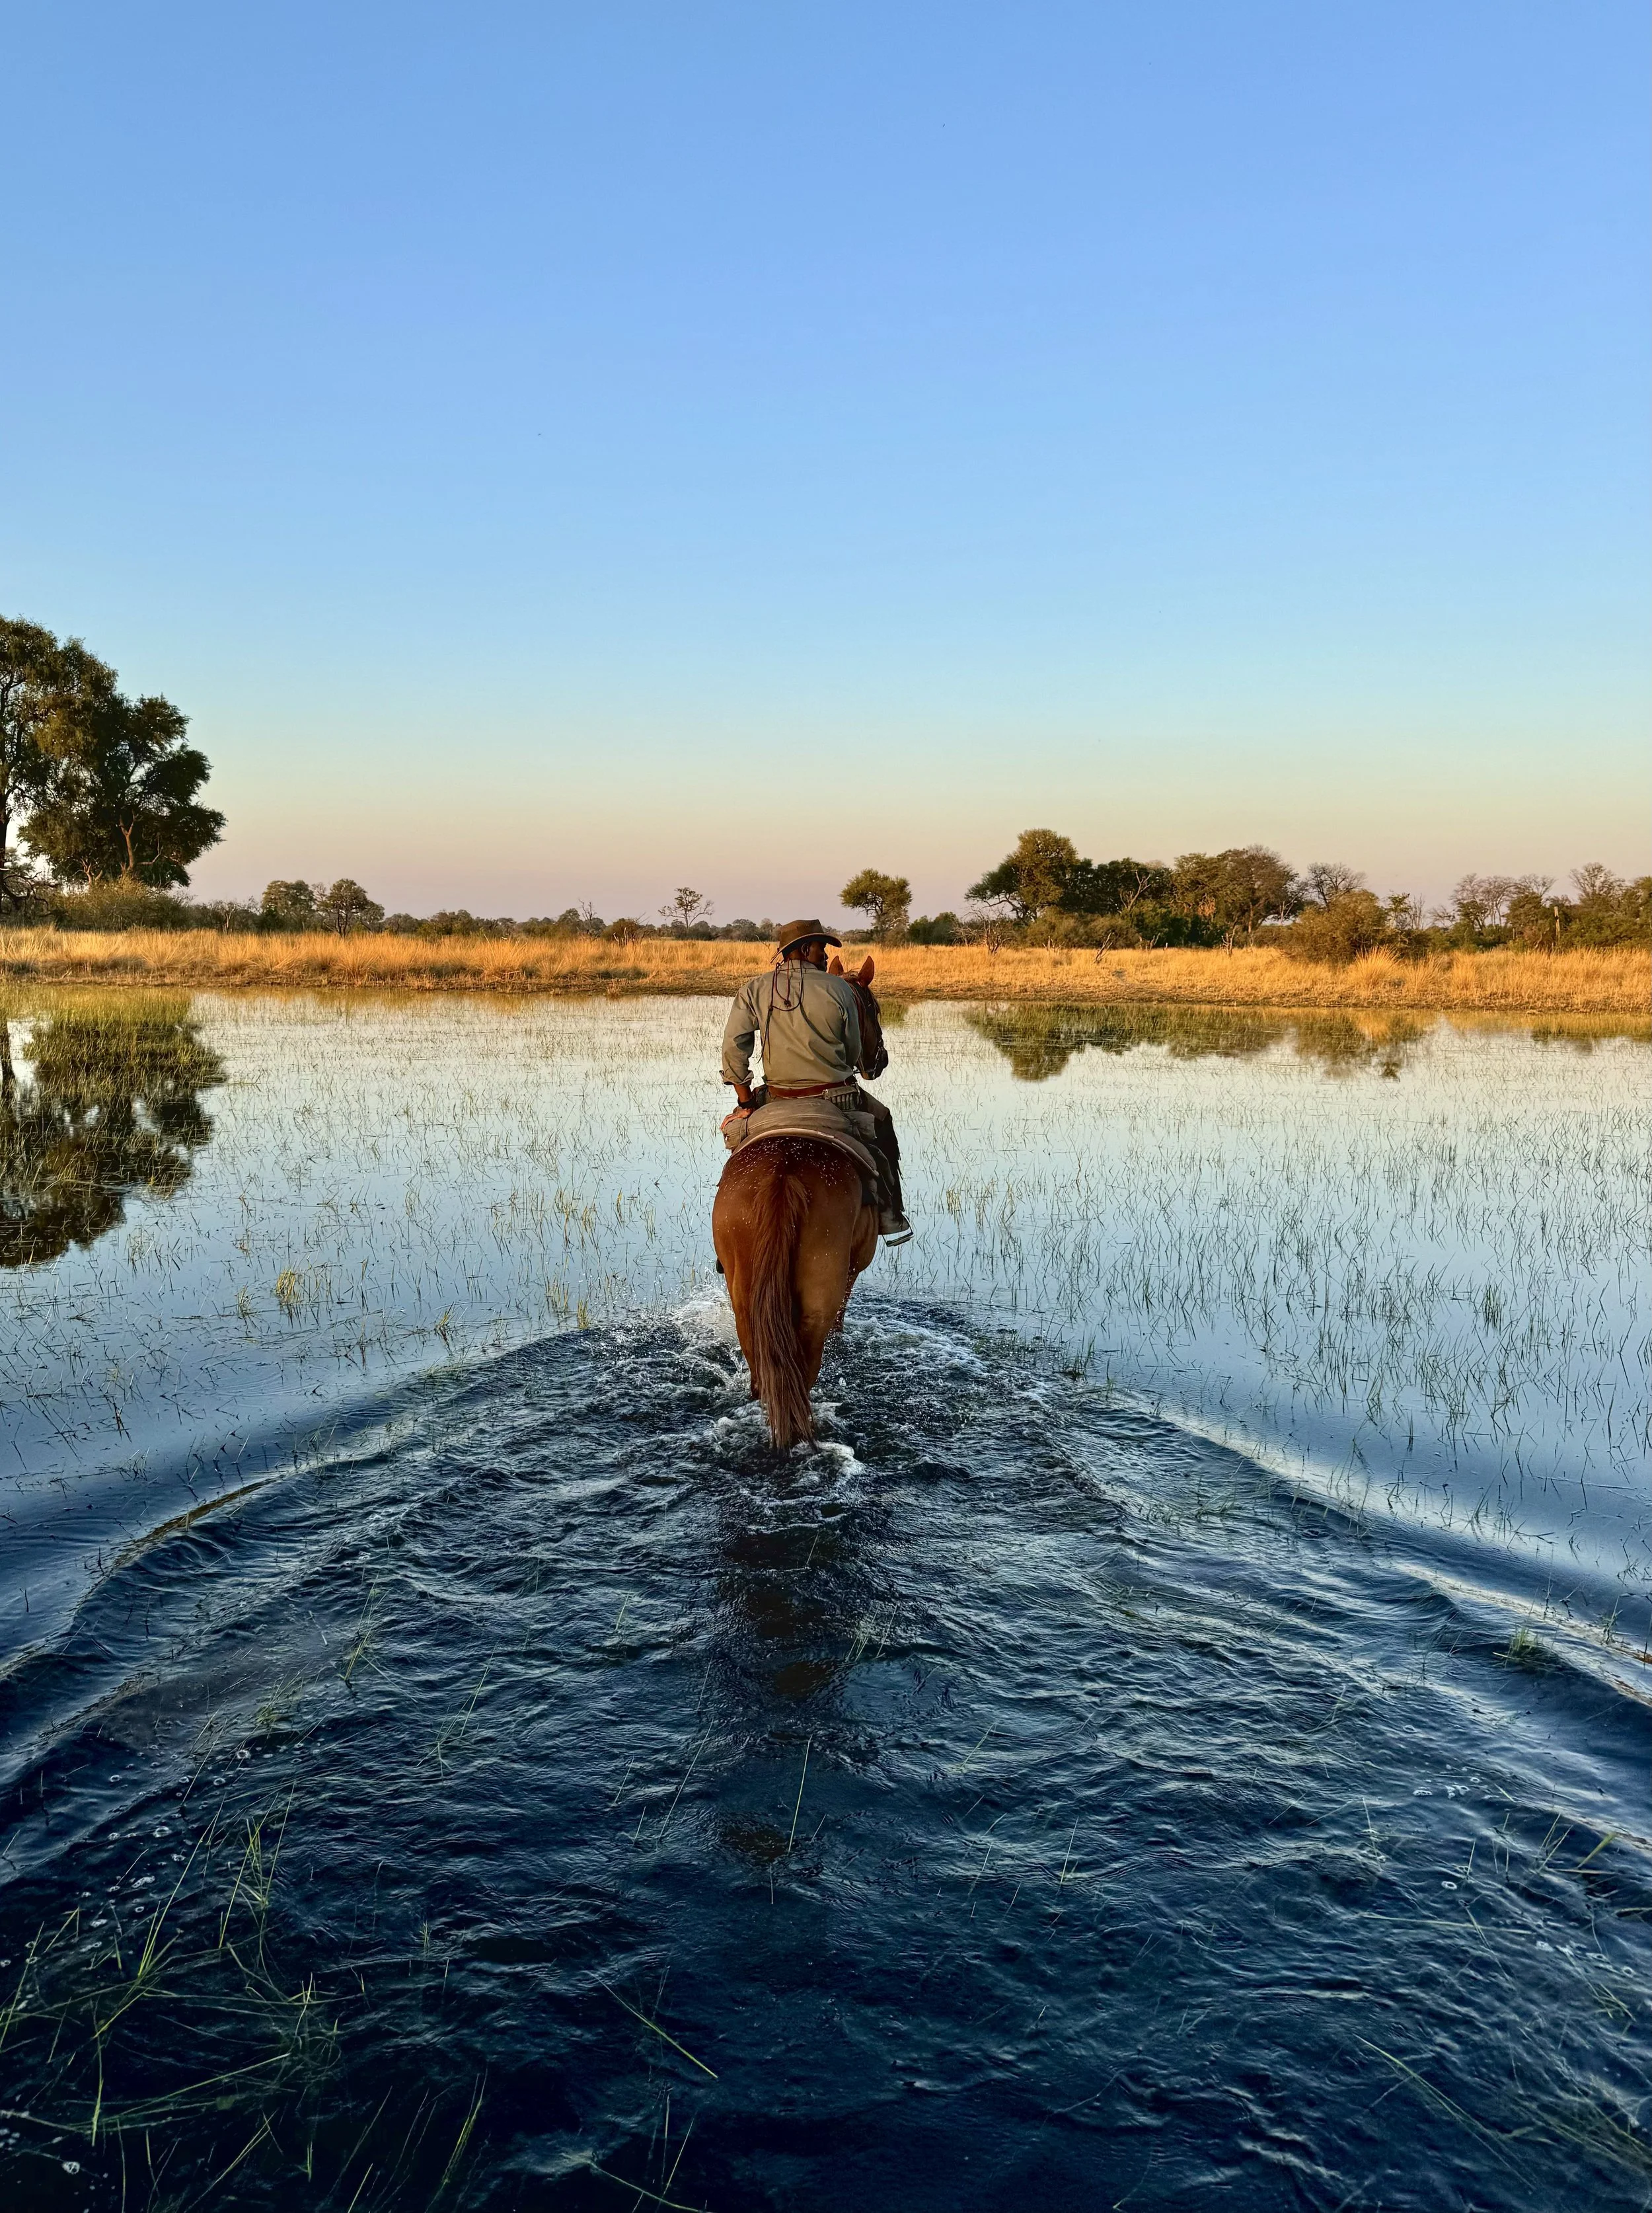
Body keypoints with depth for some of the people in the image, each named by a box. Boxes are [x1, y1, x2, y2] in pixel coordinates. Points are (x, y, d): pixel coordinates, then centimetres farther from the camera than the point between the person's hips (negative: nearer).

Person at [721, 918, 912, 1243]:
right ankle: (890, 1221, 31)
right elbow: (855, 1052, 1)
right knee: (880, 1121, 27)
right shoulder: (839, 989, -5)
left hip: (777, 1101, 2)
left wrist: (745, 1101, 1)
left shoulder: (754, 990, -1)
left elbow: (733, 1048, -7)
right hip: (839, 1100, -1)